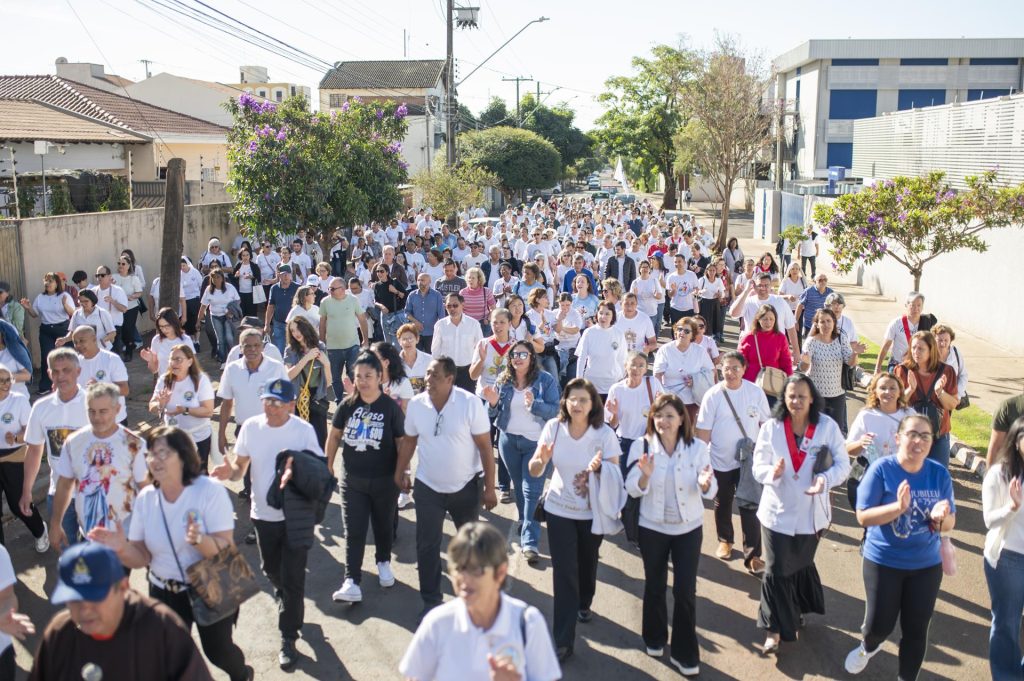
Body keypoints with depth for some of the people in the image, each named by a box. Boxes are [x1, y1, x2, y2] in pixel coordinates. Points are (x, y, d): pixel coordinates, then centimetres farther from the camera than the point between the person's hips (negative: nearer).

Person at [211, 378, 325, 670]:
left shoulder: (304, 430, -14)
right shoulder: (251, 427, -5)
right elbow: (240, 466, 3)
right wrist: (230, 471, -21)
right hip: (264, 512, 4)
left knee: (292, 578, -1)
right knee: (272, 570, 22)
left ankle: (288, 639, 13)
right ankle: (292, 607, 52)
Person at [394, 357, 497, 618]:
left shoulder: (471, 403, -18)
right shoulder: (416, 404, -9)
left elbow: (485, 447, -14)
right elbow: (409, 440, 6)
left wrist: (490, 487, -13)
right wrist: (400, 472, 9)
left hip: (466, 486, -1)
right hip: (428, 487, 2)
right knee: (427, 546, 2)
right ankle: (431, 601, 17)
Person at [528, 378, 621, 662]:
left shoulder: (605, 434, -17)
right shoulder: (553, 427, -12)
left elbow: (616, 476, -15)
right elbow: (534, 471, -9)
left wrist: (599, 468, -35)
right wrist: (540, 460, -32)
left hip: (592, 511, 0)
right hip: (559, 509, 0)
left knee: (587, 563, 20)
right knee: (564, 572, -3)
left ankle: (584, 604, 52)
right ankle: (563, 639, 3)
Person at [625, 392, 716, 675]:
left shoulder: (698, 447, -10)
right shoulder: (641, 446, -10)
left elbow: (710, 491, -11)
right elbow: (632, 490, -12)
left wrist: (705, 483, -34)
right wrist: (645, 475, -32)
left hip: (689, 528, -1)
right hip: (652, 527, 1)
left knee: (685, 590, 0)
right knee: (655, 586, 16)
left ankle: (684, 653, 14)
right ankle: (655, 639, 38)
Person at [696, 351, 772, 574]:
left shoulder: (755, 392, -7)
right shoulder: (712, 395, -9)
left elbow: (765, 423, 3)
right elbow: (704, 430, -6)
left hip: (749, 460, -1)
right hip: (720, 461, 1)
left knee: (750, 507, -3)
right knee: (722, 505, 18)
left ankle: (752, 554, 5)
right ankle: (725, 540, 40)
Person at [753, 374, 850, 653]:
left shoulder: (827, 426, -10)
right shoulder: (770, 428, -10)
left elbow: (843, 464, -7)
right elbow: (758, 467, -7)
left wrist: (825, 479, -26)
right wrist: (771, 472, -30)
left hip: (811, 512, 1)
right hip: (778, 511, -1)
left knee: (802, 565, 22)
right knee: (776, 571, -2)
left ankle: (797, 611, 47)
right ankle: (774, 629, 12)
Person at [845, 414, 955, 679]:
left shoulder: (939, 473, -6)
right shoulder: (881, 469, -16)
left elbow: (949, 524, -1)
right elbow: (863, 517, -17)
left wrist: (939, 517, -25)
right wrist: (899, 507, -32)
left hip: (927, 565, 3)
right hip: (883, 561, -2)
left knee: (916, 629, 9)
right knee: (880, 624, 7)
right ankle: (868, 647, 44)